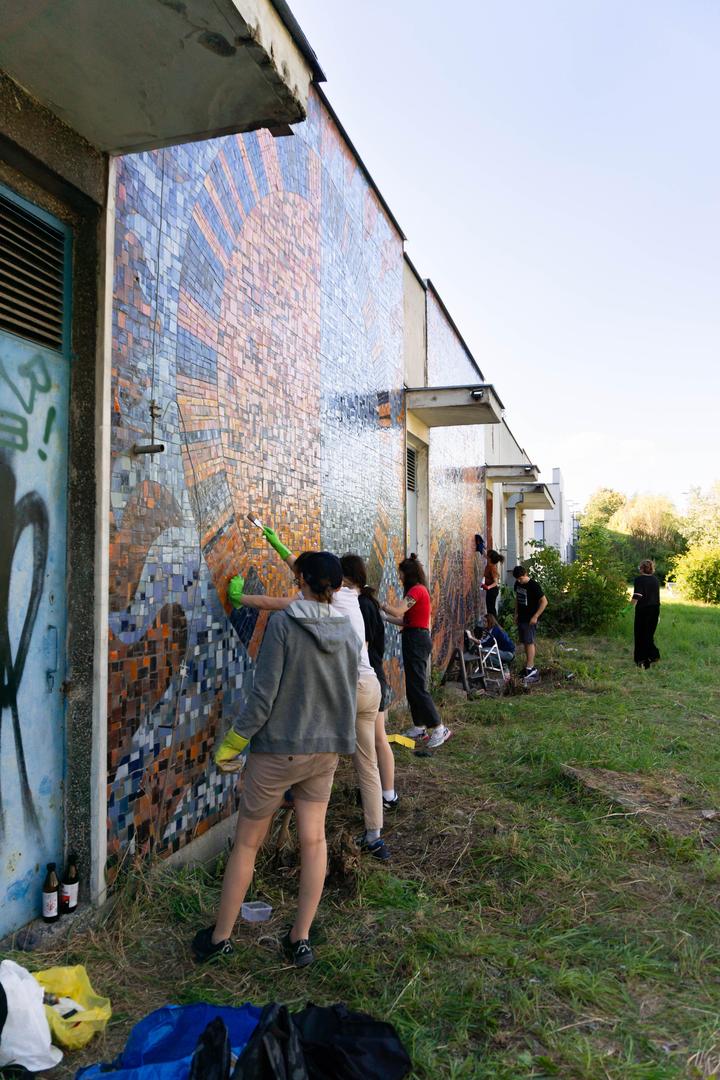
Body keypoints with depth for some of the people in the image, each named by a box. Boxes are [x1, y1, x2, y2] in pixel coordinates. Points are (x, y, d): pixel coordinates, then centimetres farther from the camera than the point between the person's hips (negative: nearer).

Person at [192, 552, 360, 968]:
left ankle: (220, 937, 26)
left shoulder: (282, 624, -17)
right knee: (313, 840, 13)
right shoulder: (349, 631, -1)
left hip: (278, 749, -4)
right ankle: (301, 938, 21)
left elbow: (263, 696, -17)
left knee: (247, 842, 11)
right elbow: (349, 695, 8)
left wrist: (232, 744, -6)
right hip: (326, 750, 4)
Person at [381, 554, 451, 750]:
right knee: (413, 686, 14)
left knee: (417, 687, -9)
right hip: (415, 640, 10)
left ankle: (439, 729, -7)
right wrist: (384, 617, 14)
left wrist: (380, 604, -9)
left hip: (416, 640, -10)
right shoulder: (418, 590, 17)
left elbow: (398, 611, -22)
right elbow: (406, 620, 14)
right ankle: (419, 728, 20)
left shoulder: (417, 590, -13)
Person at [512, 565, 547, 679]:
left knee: (529, 643, -6)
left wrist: (535, 617, -20)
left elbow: (544, 601, -18)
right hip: (521, 618, 8)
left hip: (530, 620, -8)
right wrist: (516, 613, 13)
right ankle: (530, 665, 20)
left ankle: (530, 668, -3)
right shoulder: (518, 583, 4)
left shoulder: (533, 585, -19)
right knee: (525, 642, 11)